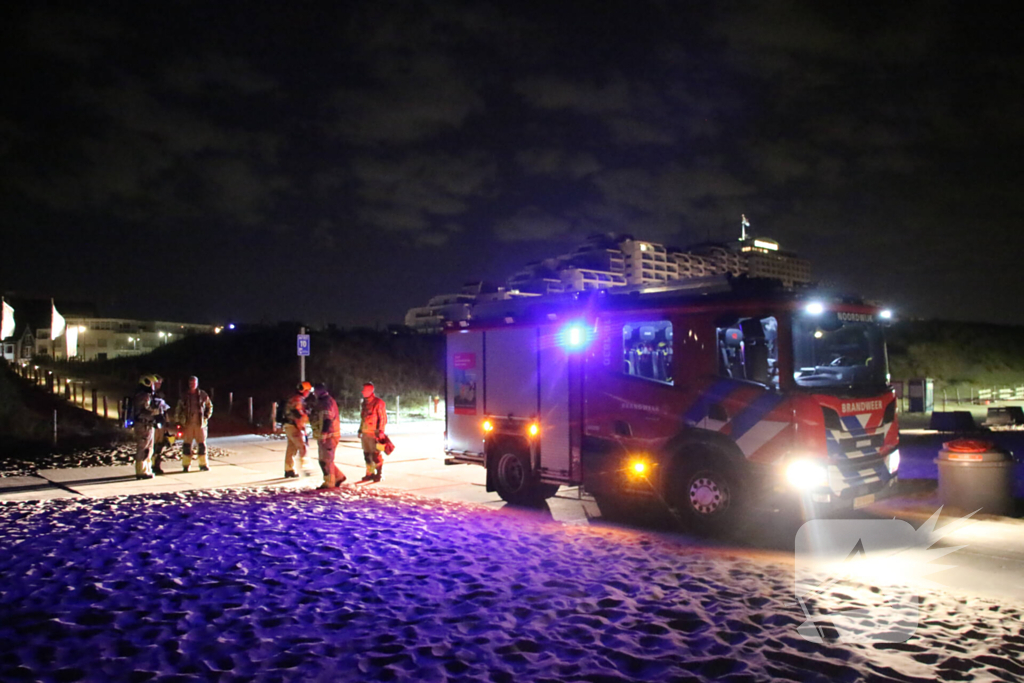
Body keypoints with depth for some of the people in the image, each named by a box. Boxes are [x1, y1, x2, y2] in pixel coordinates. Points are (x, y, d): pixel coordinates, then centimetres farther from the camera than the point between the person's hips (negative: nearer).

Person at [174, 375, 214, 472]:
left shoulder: (203, 395, 3)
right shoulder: (184, 396, 4)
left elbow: (209, 406, 14)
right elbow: (178, 409, 8)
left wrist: (206, 417, 3)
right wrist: (178, 421, 1)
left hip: (200, 424, 0)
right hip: (187, 424, 0)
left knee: (202, 444, 2)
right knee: (186, 445, 2)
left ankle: (203, 464, 10)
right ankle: (186, 465, 9)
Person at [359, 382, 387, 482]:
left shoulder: (378, 403, -9)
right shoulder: (365, 403, 15)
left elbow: (383, 419, -11)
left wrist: (379, 432, -16)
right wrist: (360, 430, 20)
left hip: (374, 434, -8)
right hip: (365, 434, 8)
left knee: (376, 455, -4)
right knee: (367, 455, 10)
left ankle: (379, 474, 6)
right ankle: (370, 473, 20)